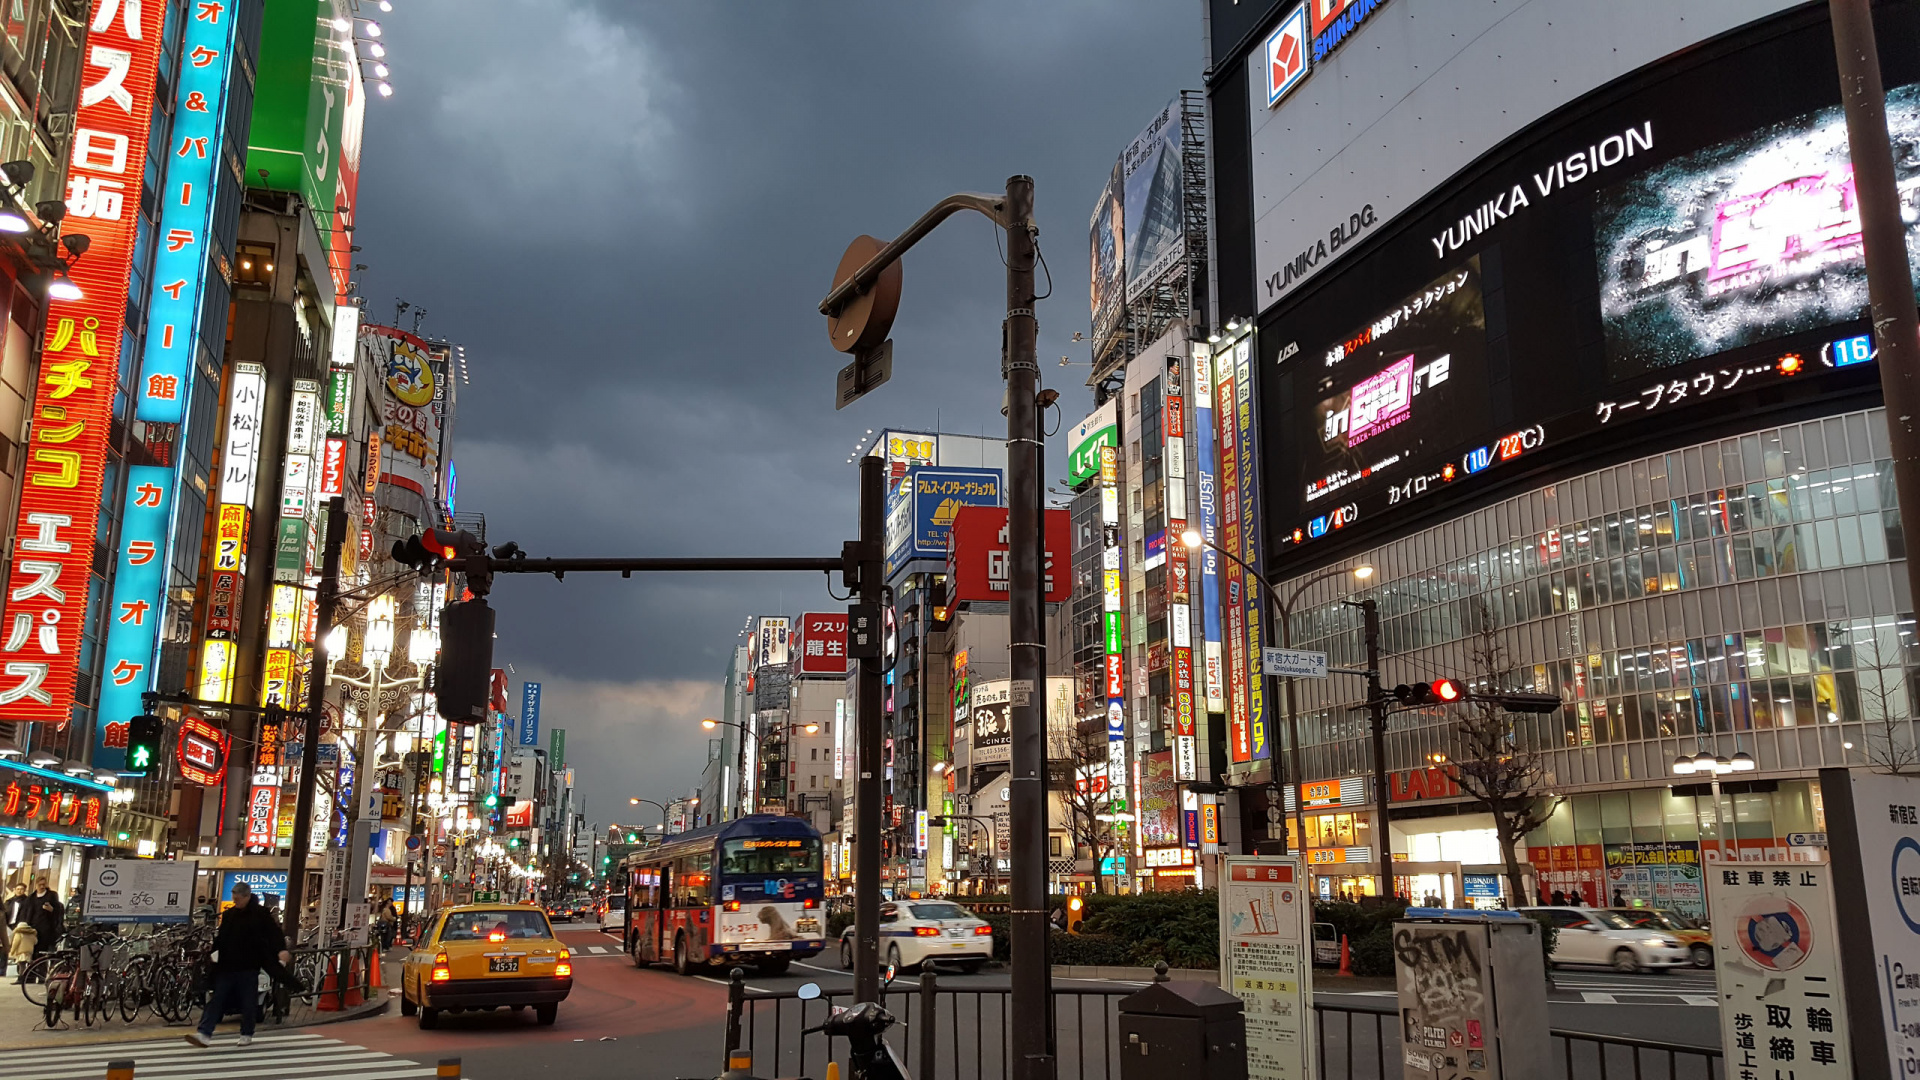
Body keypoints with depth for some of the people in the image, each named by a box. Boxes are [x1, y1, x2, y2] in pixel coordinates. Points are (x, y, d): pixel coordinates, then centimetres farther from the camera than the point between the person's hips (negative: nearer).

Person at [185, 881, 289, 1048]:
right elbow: (221, 937, 15)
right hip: (227, 966, 4)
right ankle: (203, 1033, -2)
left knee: (248, 1003, 6)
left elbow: (274, 932, -14)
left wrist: (281, 950, -29)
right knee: (216, 1000, 0)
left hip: (248, 967, -4)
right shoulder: (229, 914, 9)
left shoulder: (260, 914, -6)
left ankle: (246, 1034, 18)